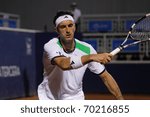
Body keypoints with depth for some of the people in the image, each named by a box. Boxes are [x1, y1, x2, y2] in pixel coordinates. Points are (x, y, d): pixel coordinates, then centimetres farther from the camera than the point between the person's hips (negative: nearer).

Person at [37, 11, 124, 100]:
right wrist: (91, 57, -58)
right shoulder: (51, 46, -25)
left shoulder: (86, 49, -16)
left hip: (74, 97, 2)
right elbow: (63, 64, -47)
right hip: (48, 97, -1)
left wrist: (121, 100, -17)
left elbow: (105, 76, -10)